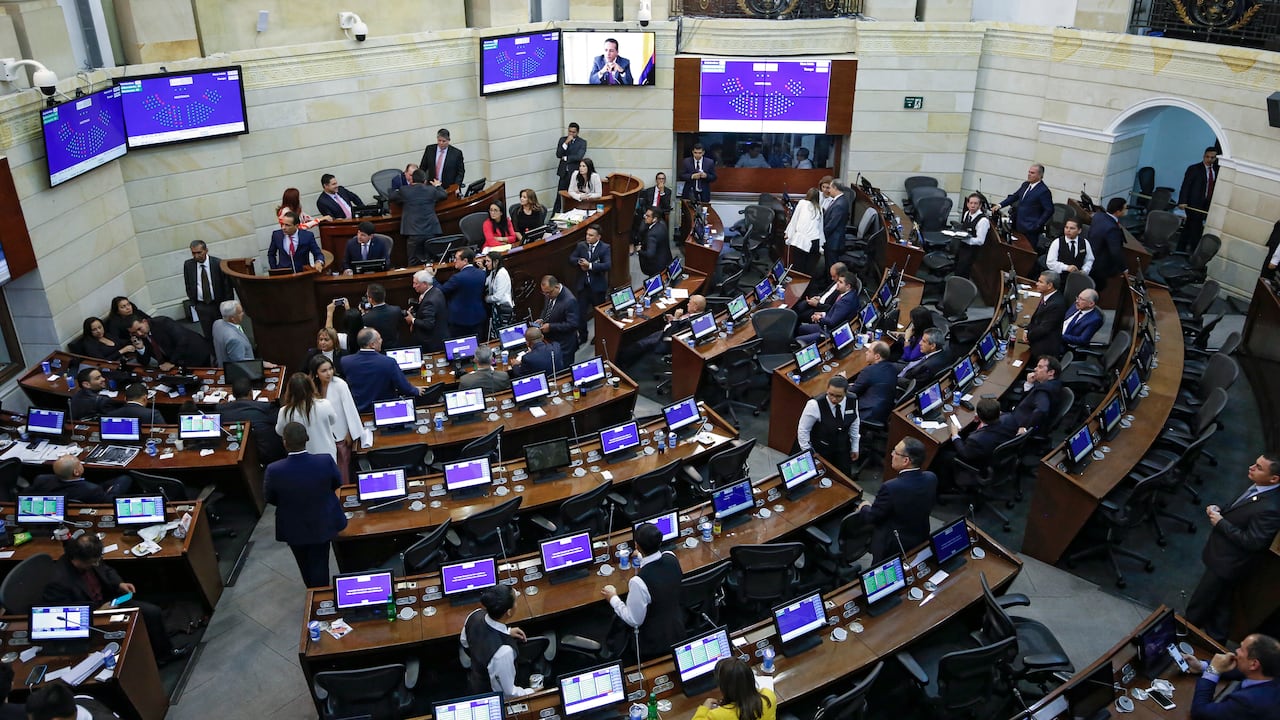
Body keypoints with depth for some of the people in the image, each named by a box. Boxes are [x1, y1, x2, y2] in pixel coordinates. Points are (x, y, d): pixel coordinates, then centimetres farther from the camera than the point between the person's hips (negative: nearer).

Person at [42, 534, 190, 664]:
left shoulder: (91, 560, -11)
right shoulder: (58, 582, -31)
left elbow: (107, 570, 12)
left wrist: (119, 583, -6)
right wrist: (97, 611, -26)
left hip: (107, 602, 8)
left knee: (153, 612, 0)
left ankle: (165, 653, 19)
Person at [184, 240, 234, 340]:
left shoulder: (218, 263, -11)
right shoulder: (188, 265, -2)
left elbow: (227, 285, -6)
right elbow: (188, 285, 9)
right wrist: (193, 303, 5)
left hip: (219, 304, -2)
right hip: (201, 306, 2)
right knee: (208, 334, 4)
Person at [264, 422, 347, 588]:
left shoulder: (274, 470, -30)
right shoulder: (326, 462, -29)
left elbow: (269, 498, -9)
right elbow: (338, 482, -7)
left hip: (294, 528, 1)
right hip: (322, 524, -1)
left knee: (305, 566, 27)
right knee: (320, 564, 19)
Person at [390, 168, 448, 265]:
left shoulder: (404, 190, -1)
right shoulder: (432, 190, 3)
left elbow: (392, 196, 17)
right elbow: (444, 195, 21)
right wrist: (438, 186, 41)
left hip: (413, 233, -1)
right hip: (431, 232, 1)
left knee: (414, 264, 5)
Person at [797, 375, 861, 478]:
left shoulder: (852, 402, -14)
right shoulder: (815, 405, -28)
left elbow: (854, 424, 4)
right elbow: (803, 430, -15)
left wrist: (854, 448, 11)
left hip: (843, 450, 4)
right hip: (820, 451, -4)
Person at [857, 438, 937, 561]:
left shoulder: (891, 487, -34)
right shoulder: (931, 478, -15)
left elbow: (872, 517, -19)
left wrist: (864, 508, 5)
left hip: (892, 546, -5)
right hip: (922, 539, 6)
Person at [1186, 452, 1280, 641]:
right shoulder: (1258, 487, -7)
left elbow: (1252, 542, -29)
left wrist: (1220, 522, -23)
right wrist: (1220, 510, -6)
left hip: (1228, 562, -9)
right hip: (1224, 554, 9)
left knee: (1197, 608, 13)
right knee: (1220, 604, 29)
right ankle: (1215, 637, 47)